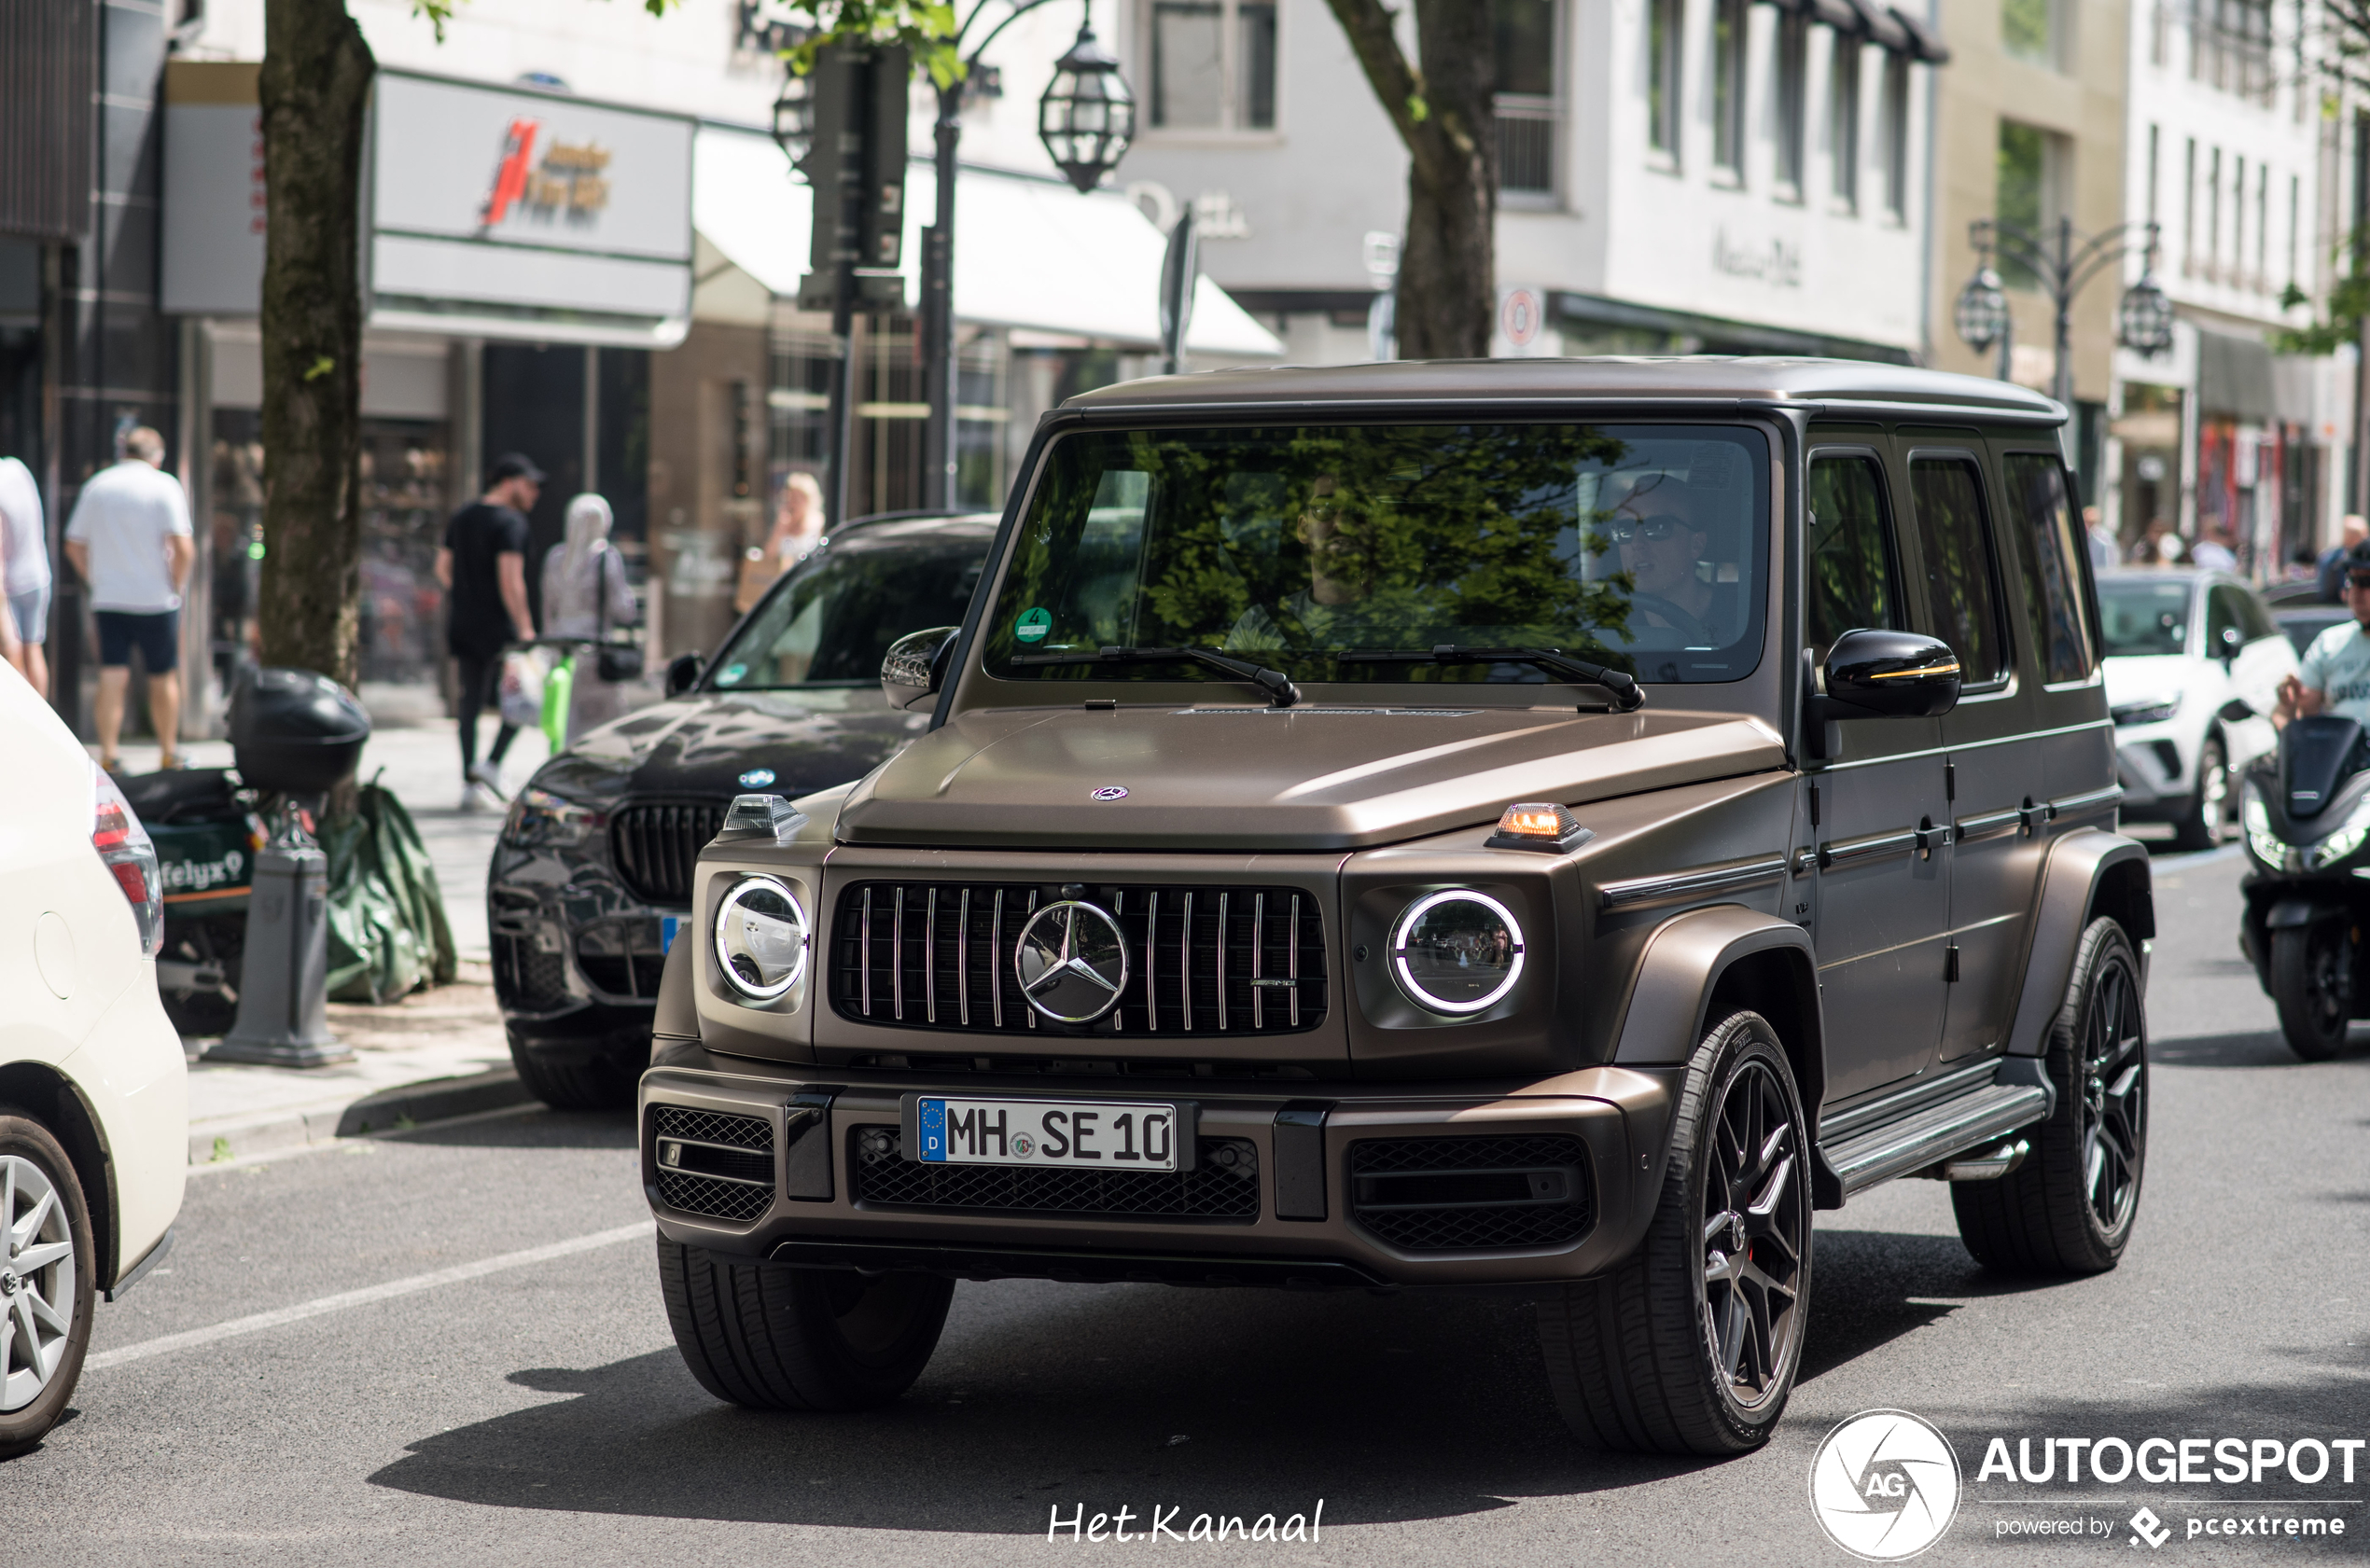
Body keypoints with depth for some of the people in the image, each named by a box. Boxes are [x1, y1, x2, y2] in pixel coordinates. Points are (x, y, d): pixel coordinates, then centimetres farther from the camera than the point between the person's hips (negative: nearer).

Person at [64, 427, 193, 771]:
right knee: (163, 679, 9)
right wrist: (176, 585, -2)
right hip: (155, 600, -3)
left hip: (108, 600, 3)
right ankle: (169, 755, 18)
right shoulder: (164, 486, -7)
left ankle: (108, 756, -3)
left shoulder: (96, 485, 6)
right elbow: (184, 549, -16)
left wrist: (96, 580, 14)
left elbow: (74, 546, 9)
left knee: (111, 679, 2)